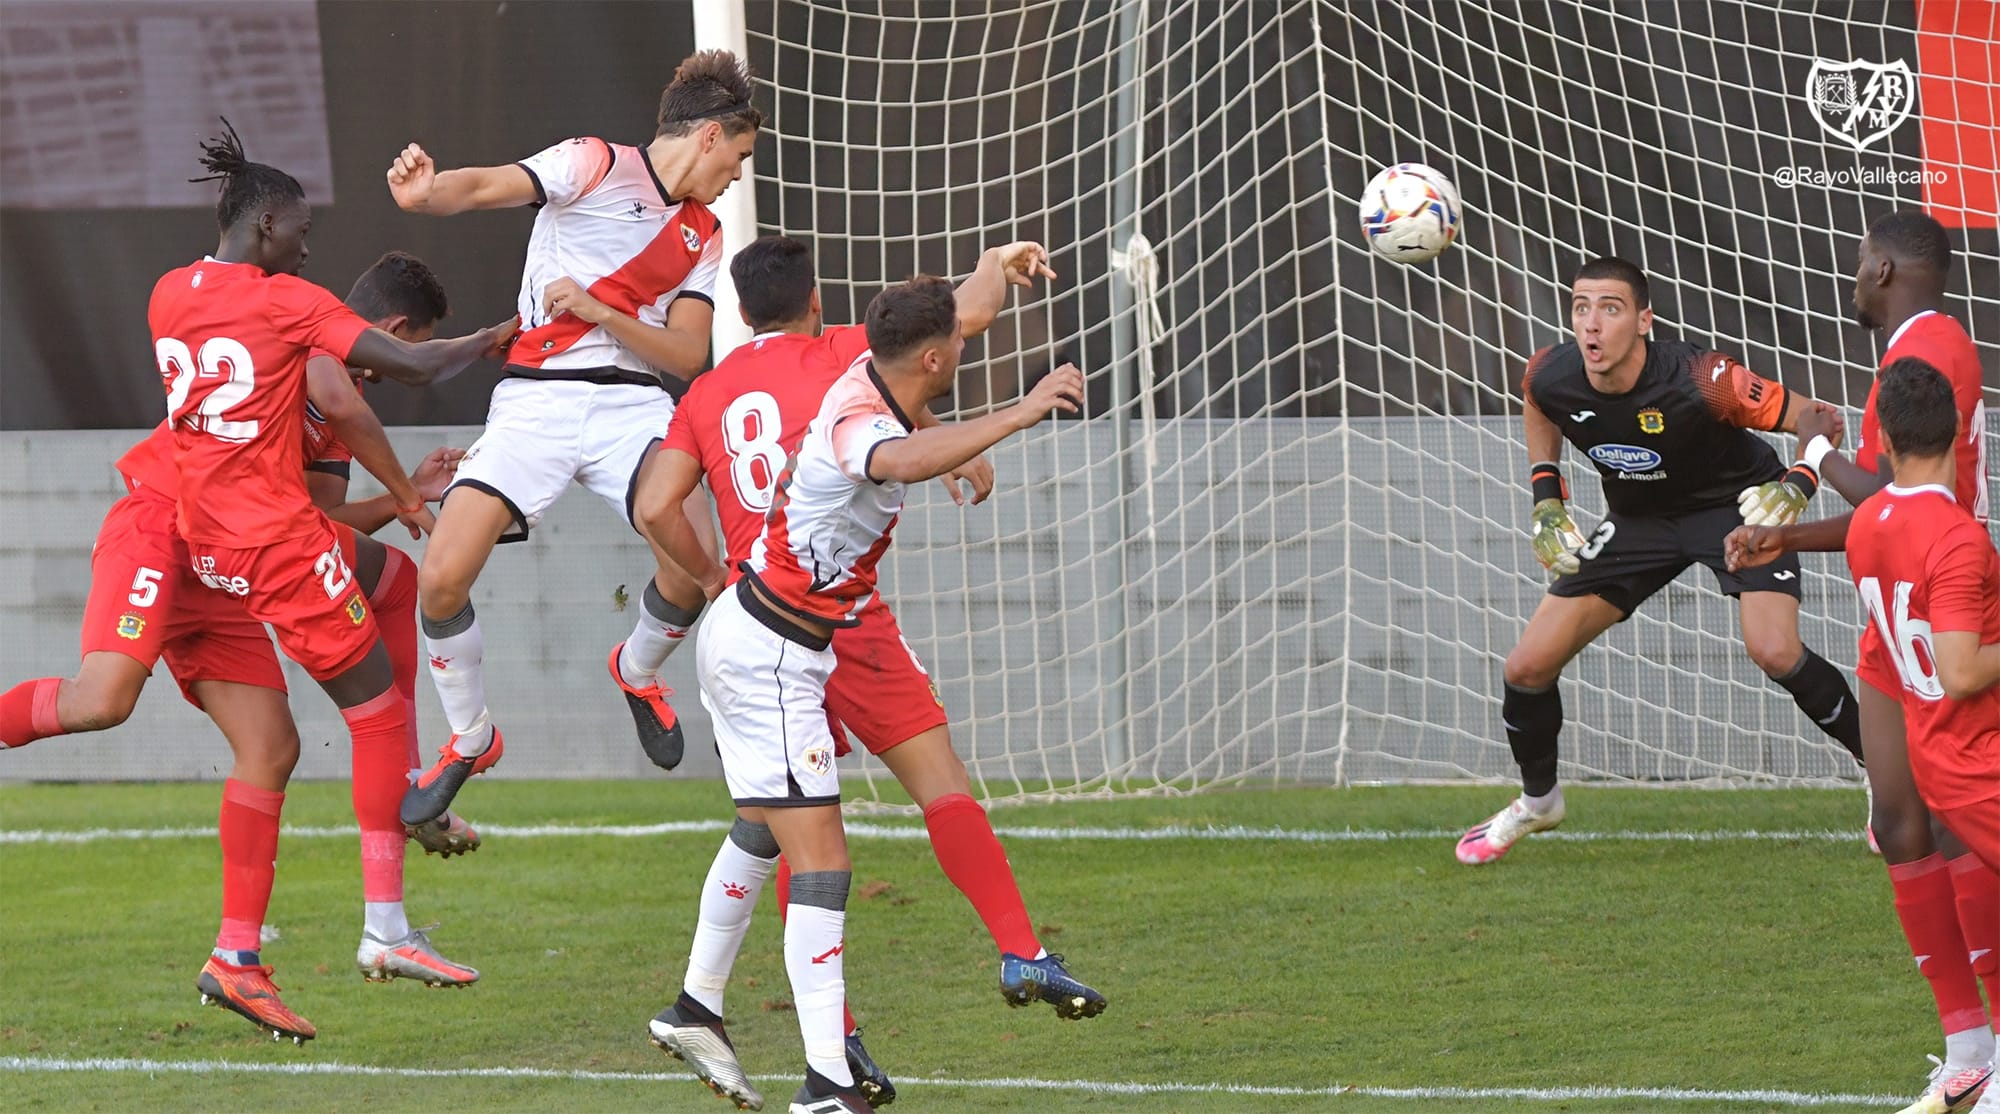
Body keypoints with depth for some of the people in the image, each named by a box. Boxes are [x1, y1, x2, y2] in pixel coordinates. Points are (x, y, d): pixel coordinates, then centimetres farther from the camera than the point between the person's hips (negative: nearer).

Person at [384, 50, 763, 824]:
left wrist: (599, 311, -12)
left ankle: (639, 671, 14)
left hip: (635, 404, 4)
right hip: (537, 401, -4)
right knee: (442, 579, -17)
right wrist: (425, 192, -37)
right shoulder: (596, 166, 1)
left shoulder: (703, 237, 17)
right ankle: (469, 741, 9)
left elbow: (688, 355, 6)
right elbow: (484, 187, -13)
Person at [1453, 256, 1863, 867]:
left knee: (1775, 652, -28)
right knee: (1528, 666, -1)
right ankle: (1537, 800, 29)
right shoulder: (1550, 377, -21)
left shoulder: (1700, 381, -35)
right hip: (1639, 517, 5)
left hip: (1736, 504, -5)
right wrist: (1547, 497, 0)